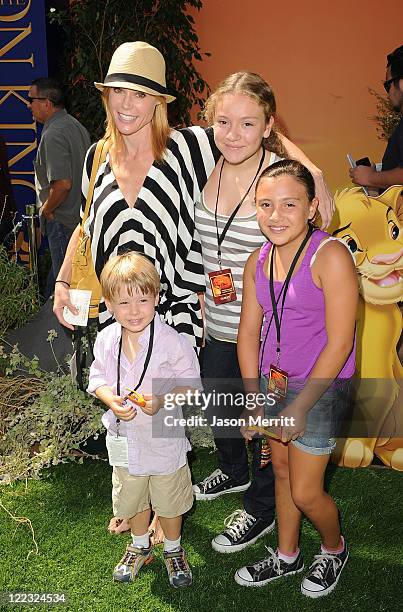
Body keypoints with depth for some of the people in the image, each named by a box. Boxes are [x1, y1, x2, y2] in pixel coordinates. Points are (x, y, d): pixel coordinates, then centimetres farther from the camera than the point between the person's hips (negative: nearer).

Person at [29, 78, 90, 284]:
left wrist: (46, 210, -11)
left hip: (62, 220, -10)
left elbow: (63, 183, -27)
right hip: (82, 216, 10)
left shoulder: (53, 134, -18)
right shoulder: (76, 126, 12)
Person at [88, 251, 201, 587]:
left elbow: (191, 386, -14)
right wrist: (112, 400, -19)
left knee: (170, 502, 18)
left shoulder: (173, 342, -22)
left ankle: (173, 550, 46)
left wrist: (162, 400, -30)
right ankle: (140, 547, 52)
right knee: (133, 499, 25)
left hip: (165, 437, -3)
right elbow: (98, 379, 1)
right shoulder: (106, 340, -10)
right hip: (126, 437, 4)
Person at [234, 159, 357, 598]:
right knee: (282, 473, 21)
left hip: (321, 388, -6)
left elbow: (338, 344, -21)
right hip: (274, 381, 6)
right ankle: (286, 556, 43)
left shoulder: (331, 256, -22)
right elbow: (249, 333, 3)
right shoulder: (258, 261, -1)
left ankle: (334, 549, 36)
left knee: (304, 493, 3)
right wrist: (253, 399, -3)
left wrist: (300, 406, -18)